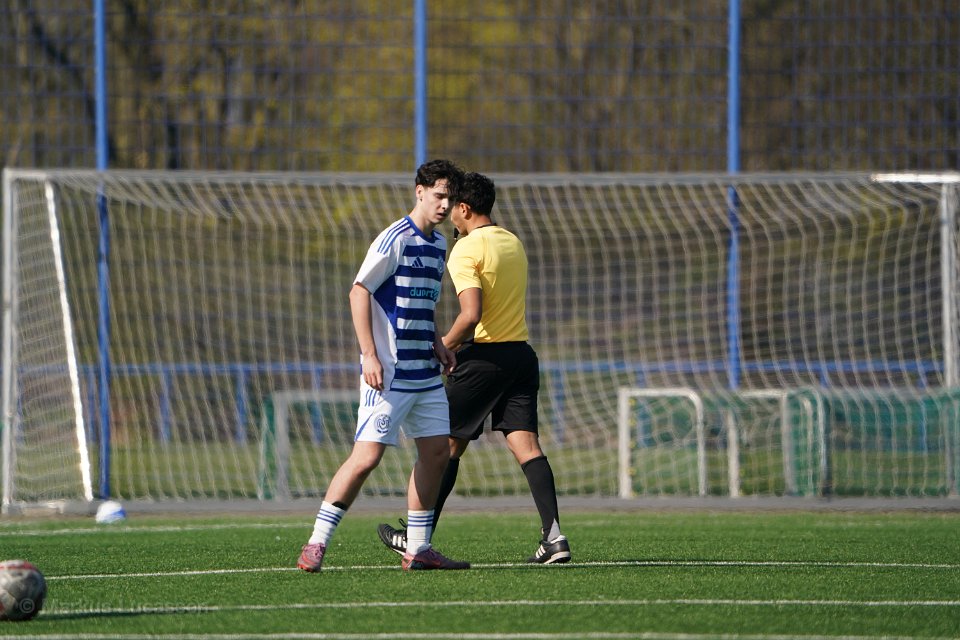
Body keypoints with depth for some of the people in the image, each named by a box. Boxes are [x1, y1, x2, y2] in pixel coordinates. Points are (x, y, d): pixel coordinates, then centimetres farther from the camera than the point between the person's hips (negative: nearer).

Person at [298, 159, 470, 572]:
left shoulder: (438, 245, 14)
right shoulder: (395, 239, -12)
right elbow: (359, 292, -14)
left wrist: (436, 344, 14)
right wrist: (369, 355, -19)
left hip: (425, 373, 9)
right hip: (389, 373, -9)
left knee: (436, 452, 6)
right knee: (367, 456, -13)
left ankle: (418, 549, 14)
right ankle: (316, 544, -7)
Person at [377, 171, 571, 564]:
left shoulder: (466, 249, -11)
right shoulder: (513, 243, 14)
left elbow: (472, 314, -22)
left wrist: (444, 346, -7)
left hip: (483, 358, -7)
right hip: (521, 352, 7)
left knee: (447, 445, 5)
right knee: (526, 445, -1)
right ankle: (553, 536, -15)